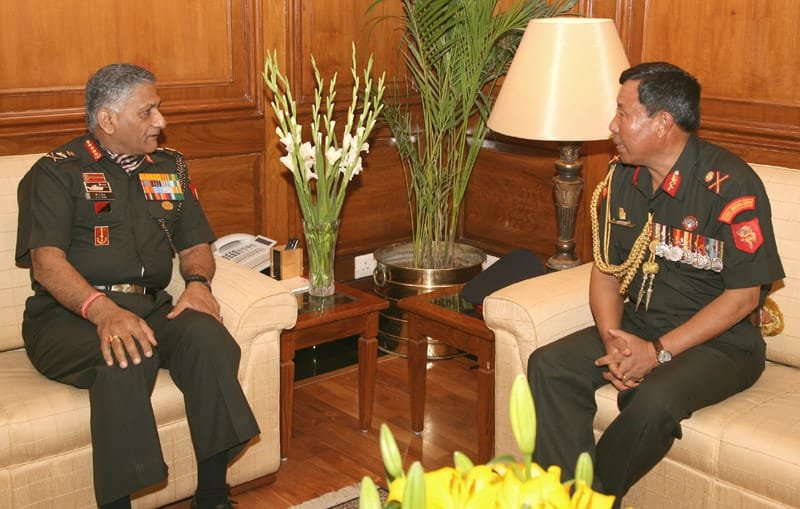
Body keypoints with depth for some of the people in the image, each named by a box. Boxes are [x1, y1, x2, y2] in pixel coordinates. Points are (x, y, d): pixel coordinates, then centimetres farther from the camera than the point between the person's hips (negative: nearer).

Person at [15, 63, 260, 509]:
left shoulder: (170, 167, 19)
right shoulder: (57, 173, 1)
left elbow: (195, 245, 19)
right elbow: (47, 263, -11)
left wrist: (198, 282, -6)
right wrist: (104, 311, -30)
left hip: (151, 306, 4)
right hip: (69, 316, -4)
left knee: (207, 335, -27)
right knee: (127, 356, -36)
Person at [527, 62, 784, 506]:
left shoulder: (730, 184, -17)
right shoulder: (621, 178, 3)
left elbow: (743, 296, -16)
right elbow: (606, 270, 8)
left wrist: (659, 351, -19)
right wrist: (613, 338, -12)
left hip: (720, 341, -6)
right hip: (638, 325, 6)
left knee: (654, 400, -34)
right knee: (548, 366, -15)